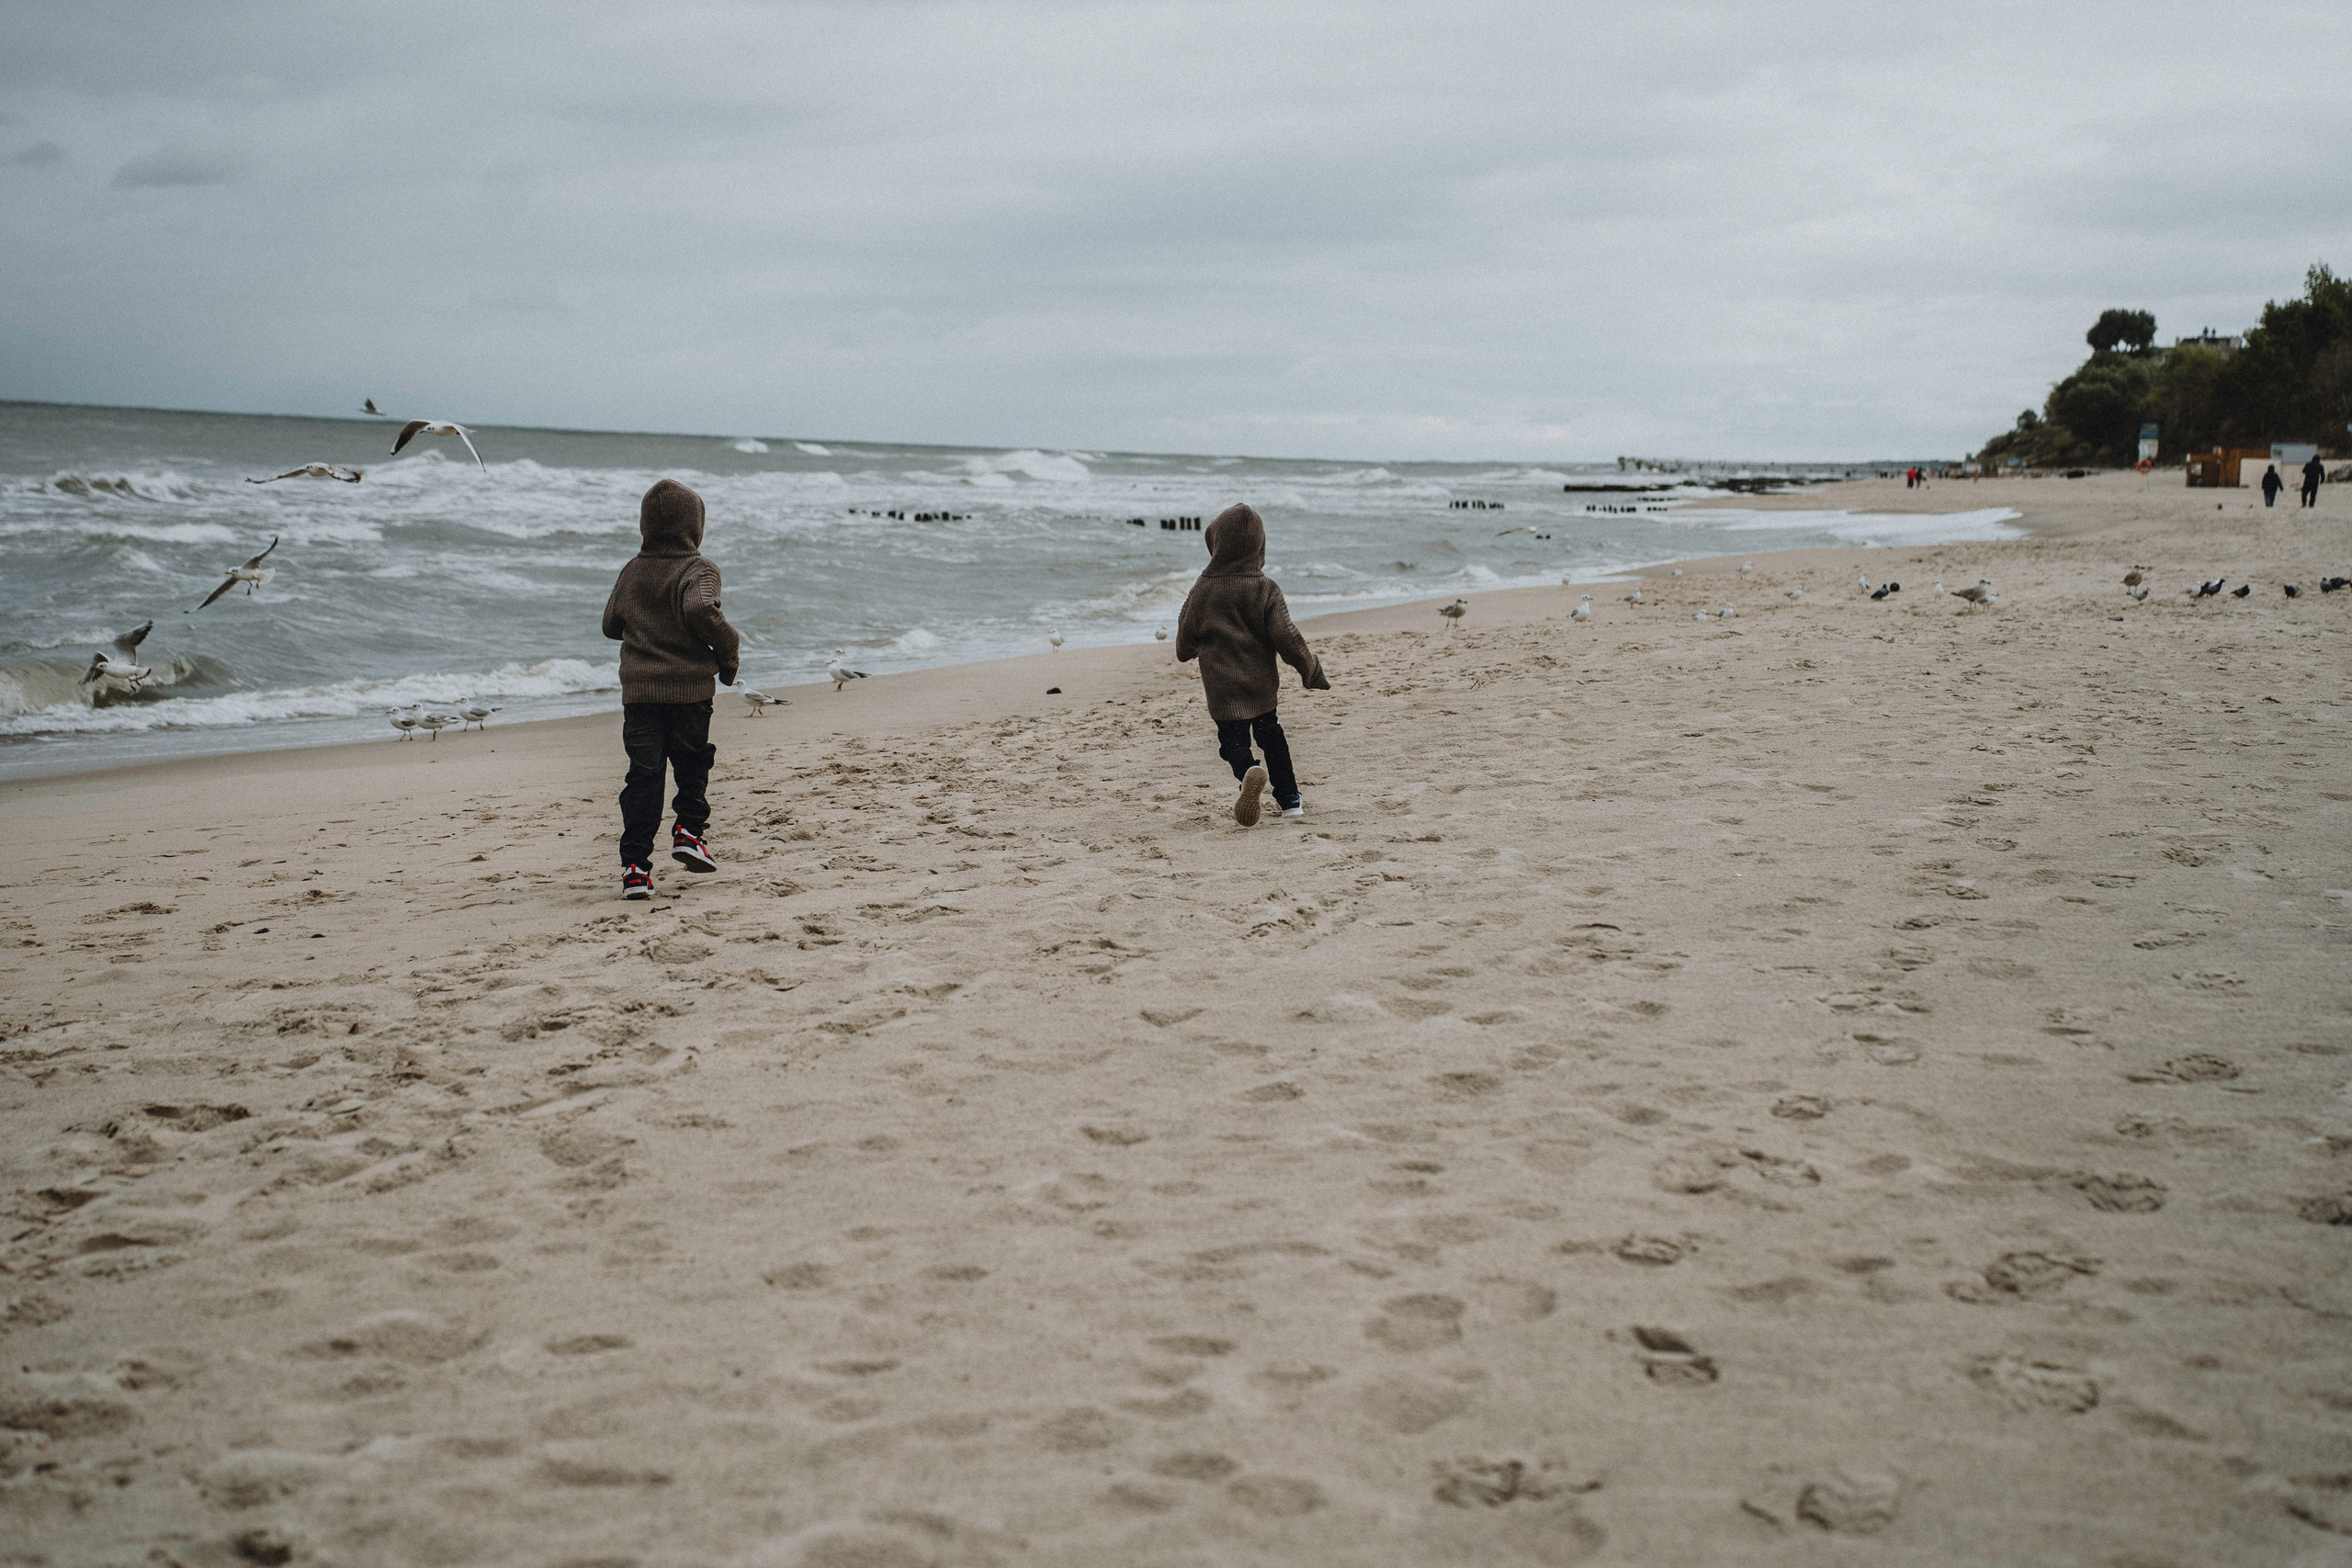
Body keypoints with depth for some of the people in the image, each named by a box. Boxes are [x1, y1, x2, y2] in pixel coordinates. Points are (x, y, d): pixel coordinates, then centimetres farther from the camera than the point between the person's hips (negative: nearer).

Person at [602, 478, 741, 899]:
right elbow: (700, 610, -27)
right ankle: (688, 831, 10)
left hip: (637, 688, 4)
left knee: (643, 775, 3)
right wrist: (729, 649, -14)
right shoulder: (698, 569, -7)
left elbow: (611, 624, 18)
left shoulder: (631, 572, 9)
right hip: (689, 687, -4)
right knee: (692, 764, 19)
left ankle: (635, 865, -3)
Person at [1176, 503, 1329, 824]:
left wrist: (1186, 653, 26)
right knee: (1271, 736, 21)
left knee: (1232, 740, 5)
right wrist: (1311, 671, 2)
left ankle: (1249, 772, -29)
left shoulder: (1202, 590, -8)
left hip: (1222, 687, -2)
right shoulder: (1266, 589, -9)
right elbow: (1286, 637, -11)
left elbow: (1187, 636, 1)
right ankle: (1289, 799, 22)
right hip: (1262, 684, 2)